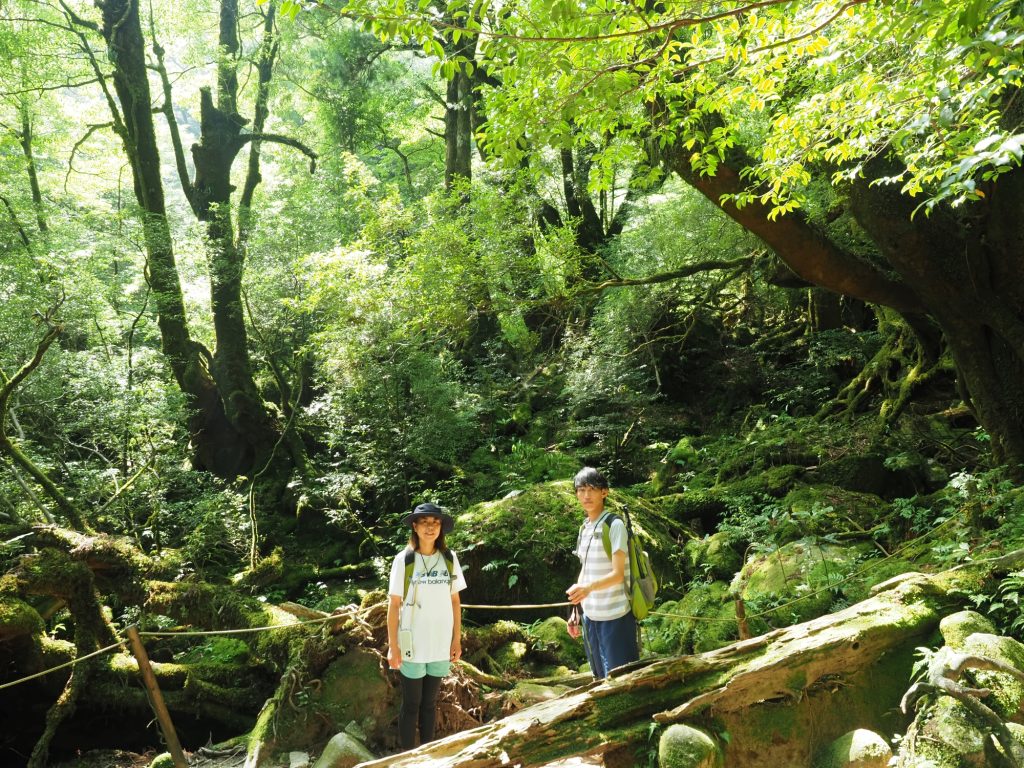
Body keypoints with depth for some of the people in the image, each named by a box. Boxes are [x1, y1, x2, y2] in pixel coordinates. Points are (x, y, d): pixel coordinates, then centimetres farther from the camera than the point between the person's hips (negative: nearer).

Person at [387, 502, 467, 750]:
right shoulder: (404, 560, -9)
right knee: (411, 704, 7)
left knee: (429, 703, 15)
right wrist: (393, 646, -8)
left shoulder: (449, 558, 0)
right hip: (412, 645, -3)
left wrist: (457, 639, 6)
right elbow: (394, 604, -7)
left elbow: (455, 601, 6)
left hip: (441, 645, 3)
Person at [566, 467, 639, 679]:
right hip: (590, 616, 7)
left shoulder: (614, 525, -12)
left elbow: (617, 574, -18)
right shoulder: (584, 527, 9)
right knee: (601, 678, 17)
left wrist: (589, 588, -34)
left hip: (615, 615, -7)